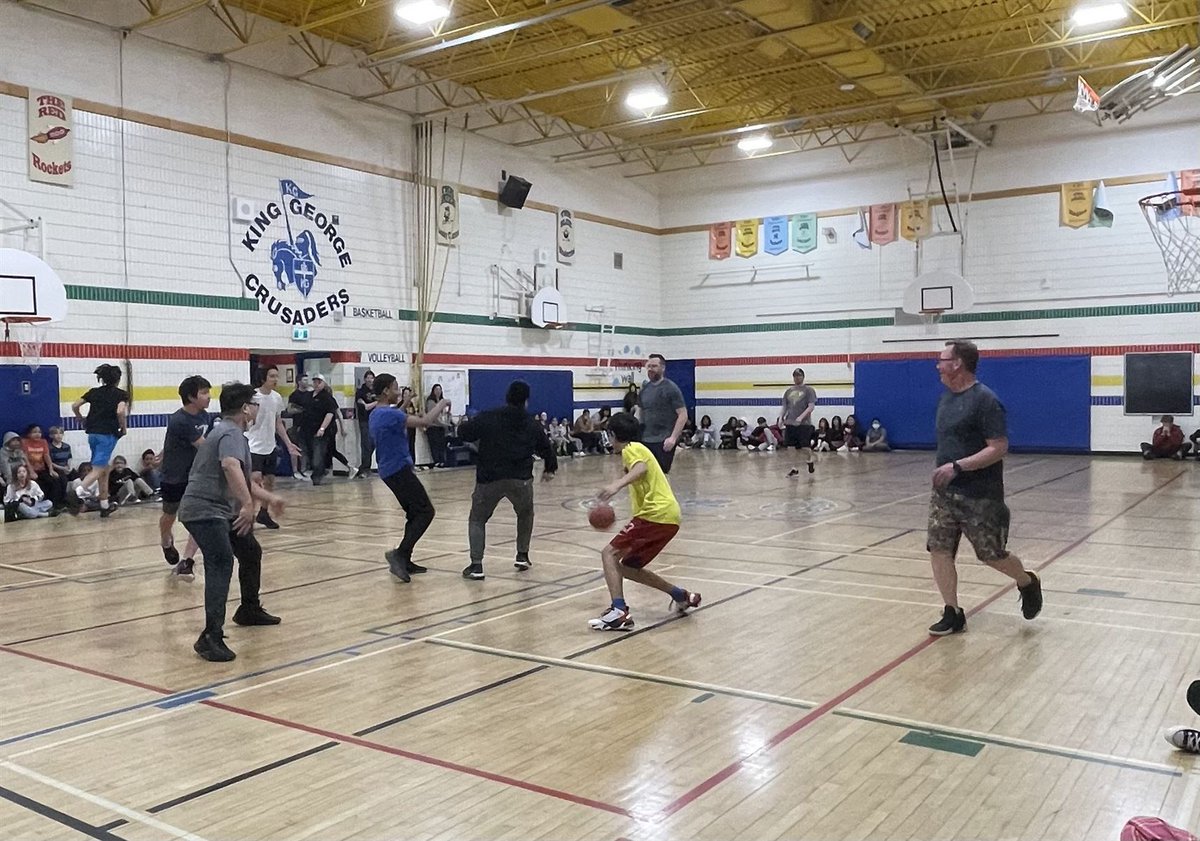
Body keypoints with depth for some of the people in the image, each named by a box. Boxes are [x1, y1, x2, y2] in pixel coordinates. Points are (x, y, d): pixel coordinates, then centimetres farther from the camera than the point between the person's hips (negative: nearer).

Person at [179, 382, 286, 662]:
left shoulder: (230, 432, 19)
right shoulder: (231, 433, -15)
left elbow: (242, 480, 32)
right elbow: (230, 466, -37)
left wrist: (269, 497, 36)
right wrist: (249, 504, -43)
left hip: (222, 510, 11)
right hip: (204, 510, -11)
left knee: (251, 553, 23)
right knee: (222, 563, -24)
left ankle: (249, 610, 42)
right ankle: (211, 637, -30)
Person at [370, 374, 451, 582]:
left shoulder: (377, 414, 14)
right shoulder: (389, 414, -18)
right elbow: (424, 422, -23)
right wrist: (441, 404, -8)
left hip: (390, 470, 10)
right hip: (399, 470, -10)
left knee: (415, 513, 14)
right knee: (425, 511, -10)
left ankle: (404, 561, 12)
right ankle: (400, 554, -18)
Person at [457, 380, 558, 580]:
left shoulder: (489, 418, -2)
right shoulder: (532, 425, 8)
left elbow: (463, 432, -5)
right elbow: (546, 449, 19)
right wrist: (549, 469, 39)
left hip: (490, 478, -2)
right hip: (521, 479, 2)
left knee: (477, 519, 14)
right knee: (525, 514, 31)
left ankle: (476, 565, 2)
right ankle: (522, 556, 30)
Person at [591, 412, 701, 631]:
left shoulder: (630, 449, -2)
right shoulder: (639, 449, 27)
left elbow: (641, 468, -25)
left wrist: (617, 485, -41)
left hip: (656, 514, -9)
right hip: (669, 516, 9)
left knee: (610, 553, -11)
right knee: (628, 566, 16)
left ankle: (619, 612, -27)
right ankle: (682, 596, 23)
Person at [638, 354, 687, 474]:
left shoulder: (671, 388, -6)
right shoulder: (645, 388, 11)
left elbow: (683, 415, -9)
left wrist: (673, 438, -18)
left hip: (664, 442, -5)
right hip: (645, 440, 5)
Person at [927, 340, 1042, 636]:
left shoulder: (985, 400, -15)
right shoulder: (946, 396, 10)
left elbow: (999, 448, -19)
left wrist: (957, 467, -25)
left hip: (980, 496, -7)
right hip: (944, 492, 7)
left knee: (993, 555, 4)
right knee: (938, 550, -1)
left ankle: (1028, 583, 35)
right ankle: (953, 614, 10)